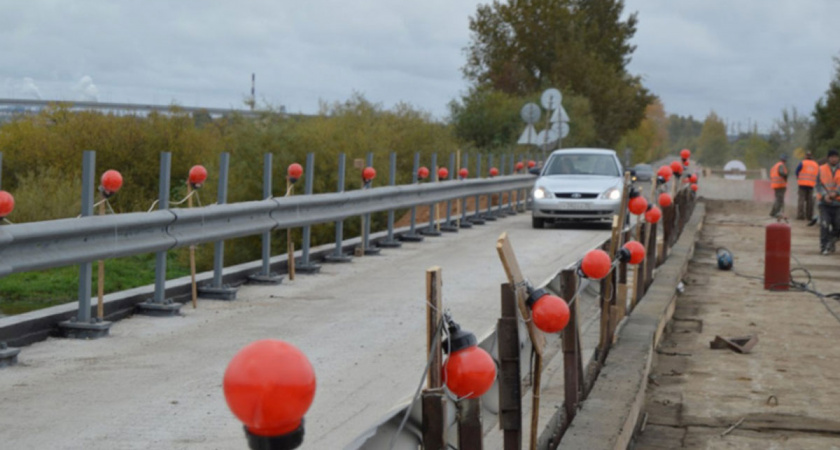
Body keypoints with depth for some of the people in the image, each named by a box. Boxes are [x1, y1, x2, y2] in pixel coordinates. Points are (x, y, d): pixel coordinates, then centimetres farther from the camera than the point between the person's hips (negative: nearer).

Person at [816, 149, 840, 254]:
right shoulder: (822, 169, 6)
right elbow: (819, 184, 0)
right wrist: (824, 195, -17)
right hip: (824, 203, -1)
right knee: (824, 225, -11)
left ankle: (831, 242, 27)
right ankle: (824, 247, -6)